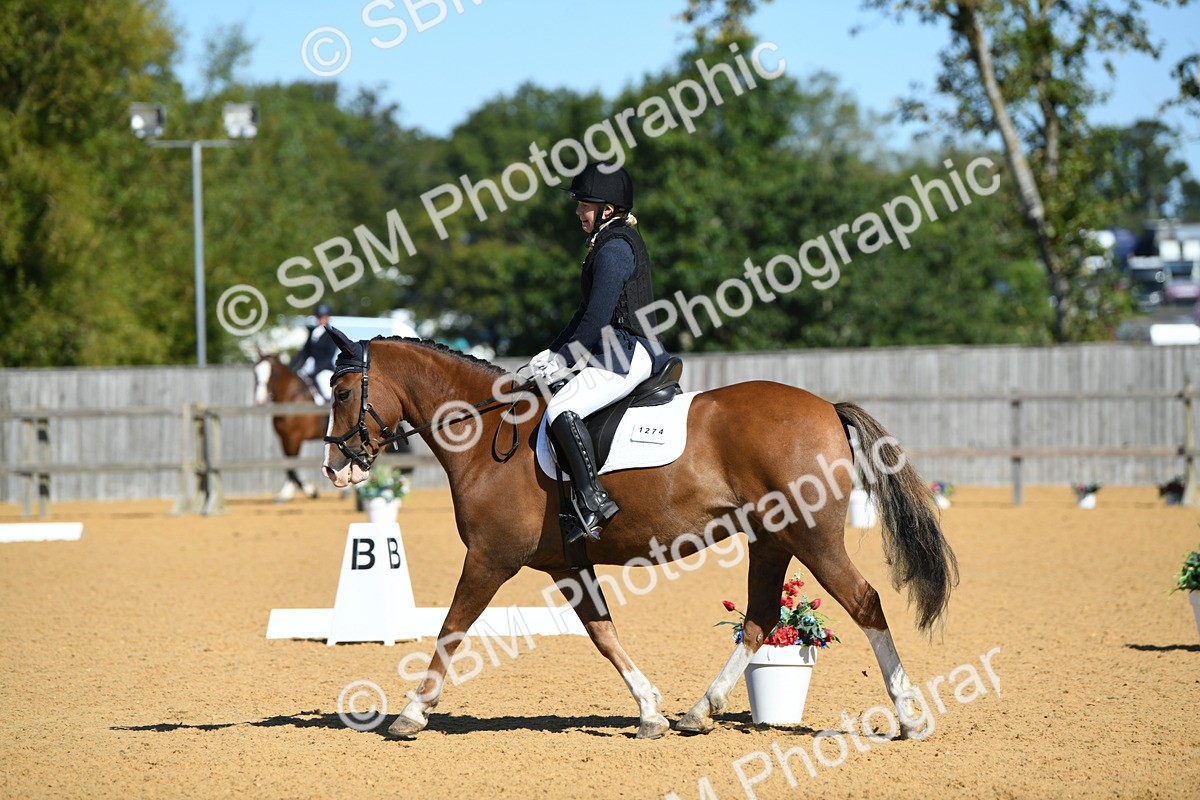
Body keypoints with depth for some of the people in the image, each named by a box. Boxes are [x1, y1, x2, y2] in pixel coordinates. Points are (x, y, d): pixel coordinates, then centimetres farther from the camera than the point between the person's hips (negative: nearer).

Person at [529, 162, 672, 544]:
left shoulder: (615, 249, -14)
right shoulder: (606, 244, 19)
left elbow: (597, 319, -18)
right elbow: (587, 312, 24)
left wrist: (565, 360, -11)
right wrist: (553, 352, 19)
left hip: (628, 353, -11)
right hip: (615, 351, 11)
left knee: (561, 408, -25)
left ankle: (594, 499, -28)